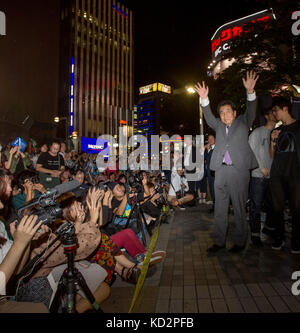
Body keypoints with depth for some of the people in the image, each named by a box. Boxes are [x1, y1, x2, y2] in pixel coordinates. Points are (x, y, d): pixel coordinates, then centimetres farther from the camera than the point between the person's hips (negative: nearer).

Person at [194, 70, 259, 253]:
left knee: (239, 208, 3)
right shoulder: (219, 125, 17)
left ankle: (240, 241, 16)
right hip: (221, 171, 4)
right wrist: (205, 99, -10)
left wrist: (250, 91, -21)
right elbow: (209, 118, 3)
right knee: (220, 209, 7)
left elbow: (251, 112, -5)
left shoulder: (243, 122, 11)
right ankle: (219, 241, 16)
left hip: (239, 170, -3)